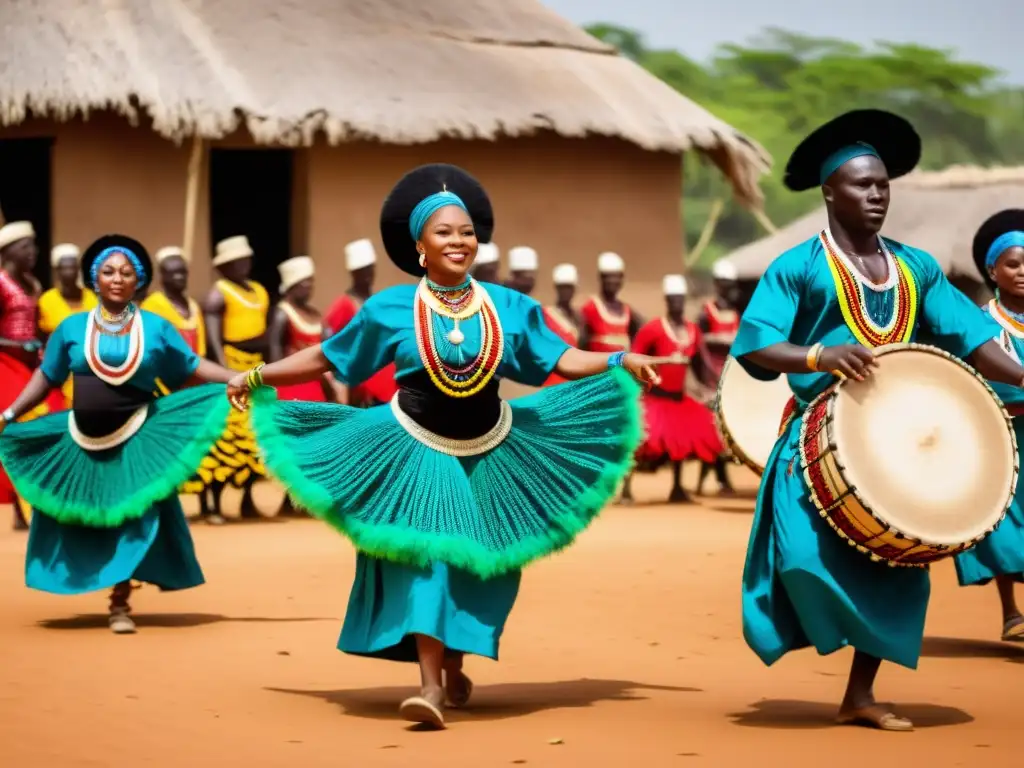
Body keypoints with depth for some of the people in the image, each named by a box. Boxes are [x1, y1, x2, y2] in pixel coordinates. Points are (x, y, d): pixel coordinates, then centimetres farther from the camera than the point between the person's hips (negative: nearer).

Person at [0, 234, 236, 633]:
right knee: (75, 518, 5)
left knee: (132, 519, -1)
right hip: (81, 441, 2)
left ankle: (120, 602, 7)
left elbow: (193, 367, 1)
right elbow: (46, 376, 9)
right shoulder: (72, 327, 3)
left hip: (136, 439, -1)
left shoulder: (156, 327, 1)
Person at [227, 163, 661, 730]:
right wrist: (257, 375, -3)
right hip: (418, 451, -3)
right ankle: (430, 685, -17)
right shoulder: (390, 309, -7)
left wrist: (620, 362, -12)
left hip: (489, 453, 3)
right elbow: (326, 358, 1)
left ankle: (454, 663, 33)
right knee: (424, 553, -14)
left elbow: (561, 359, 0)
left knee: (478, 561, 9)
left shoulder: (508, 306, -2)